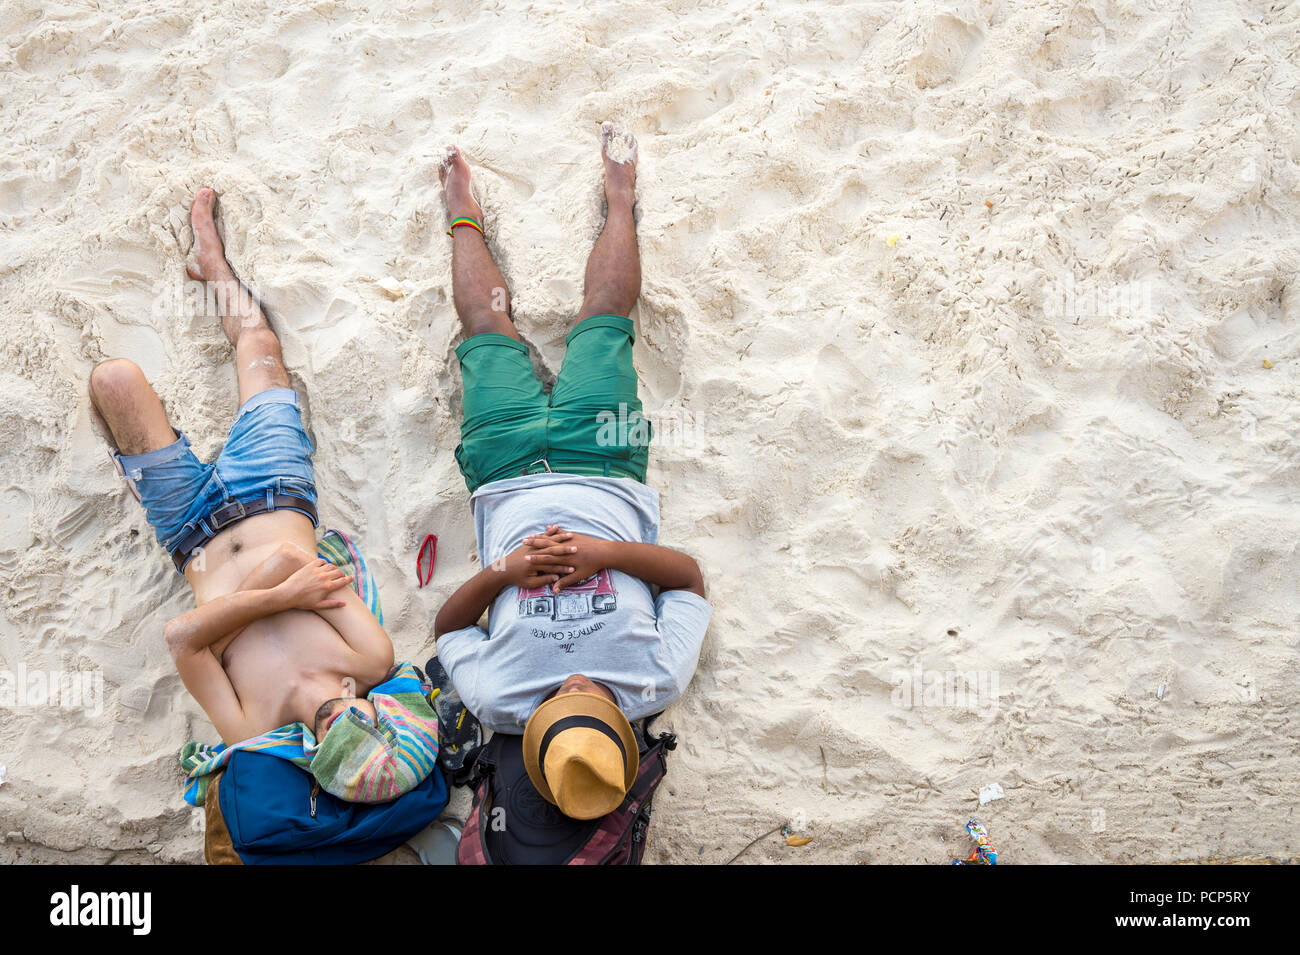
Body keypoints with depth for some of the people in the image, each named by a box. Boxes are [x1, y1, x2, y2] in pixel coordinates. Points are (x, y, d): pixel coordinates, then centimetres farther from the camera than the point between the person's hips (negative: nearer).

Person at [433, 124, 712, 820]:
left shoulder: (497, 703, -32)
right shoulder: (658, 685, -32)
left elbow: (447, 627, -14)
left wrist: (501, 570, -35)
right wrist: (606, 552, -37)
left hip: (510, 479, 0)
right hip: (602, 472, 0)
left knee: (488, 322, 16)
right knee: (603, 314, 12)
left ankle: (465, 212, 49)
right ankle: (619, 196, 44)